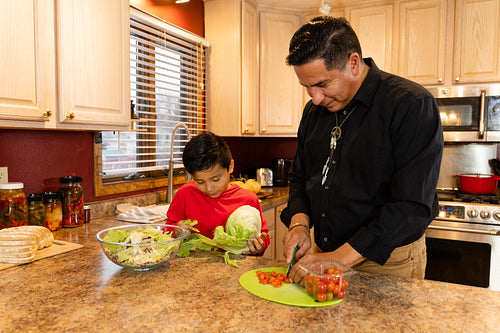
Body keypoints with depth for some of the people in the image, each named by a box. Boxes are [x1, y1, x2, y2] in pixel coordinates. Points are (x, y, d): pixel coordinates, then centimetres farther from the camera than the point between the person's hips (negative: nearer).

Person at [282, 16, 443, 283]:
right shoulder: (314, 110, 2)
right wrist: (300, 222, -8)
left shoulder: (412, 105, -19)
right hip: (324, 252, 6)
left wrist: (341, 257, -26)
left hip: (387, 263, -5)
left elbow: (413, 206, -24)